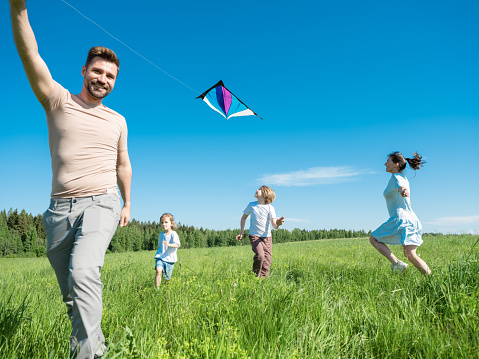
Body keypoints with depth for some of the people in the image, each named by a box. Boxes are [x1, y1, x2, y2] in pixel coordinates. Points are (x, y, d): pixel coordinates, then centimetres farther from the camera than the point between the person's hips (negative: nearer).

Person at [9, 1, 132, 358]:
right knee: (69, 291, 10)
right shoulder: (58, 101, 4)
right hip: (60, 208, 1)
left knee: (83, 273, -27)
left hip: (101, 204, -1)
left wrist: (127, 203, 21)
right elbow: (30, 56, -10)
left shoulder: (118, 121, 11)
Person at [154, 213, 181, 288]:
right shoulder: (161, 234, 9)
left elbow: (177, 245, -23)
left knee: (167, 278, 6)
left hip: (170, 259, -3)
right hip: (160, 257, 3)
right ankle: (157, 288, -21)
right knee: (158, 270, -25)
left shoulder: (173, 234, -8)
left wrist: (169, 245, -41)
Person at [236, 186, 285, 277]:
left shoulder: (270, 208, -7)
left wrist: (277, 223, -38)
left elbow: (274, 226, -14)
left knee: (267, 261, -2)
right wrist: (241, 232, 9)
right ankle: (255, 277, -3)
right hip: (254, 236, -1)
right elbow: (244, 217, 16)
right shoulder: (251, 205, 0)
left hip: (267, 237, 1)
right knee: (260, 255, -22)